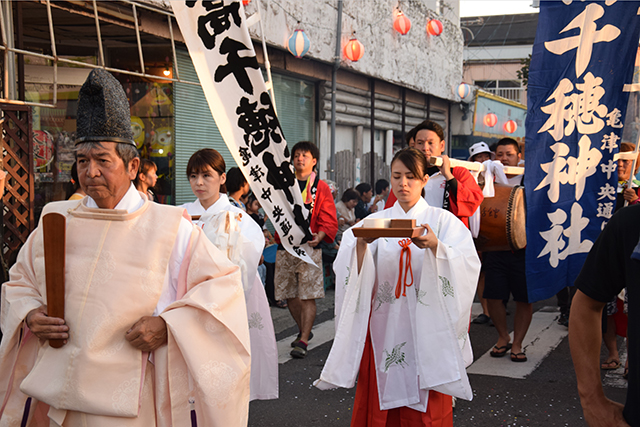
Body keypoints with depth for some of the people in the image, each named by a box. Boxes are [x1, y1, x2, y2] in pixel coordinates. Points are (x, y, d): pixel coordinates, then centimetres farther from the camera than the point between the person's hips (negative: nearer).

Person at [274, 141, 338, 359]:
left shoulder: (321, 188, 2)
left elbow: (329, 221, 0)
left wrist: (318, 236, -17)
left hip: (309, 248, -4)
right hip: (285, 247, 4)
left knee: (308, 296, -8)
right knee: (289, 295, 9)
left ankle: (303, 341, -6)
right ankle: (304, 331, 29)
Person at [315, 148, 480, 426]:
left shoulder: (442, 220, 5)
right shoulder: (375, 222, 8)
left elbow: (467, 265, -11)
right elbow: (350, 272, -4)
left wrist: (435, 246, -29)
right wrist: (362, 244, -23)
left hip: (426, 325, -1)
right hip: (385, 326, 1)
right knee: (381, 404, 3)